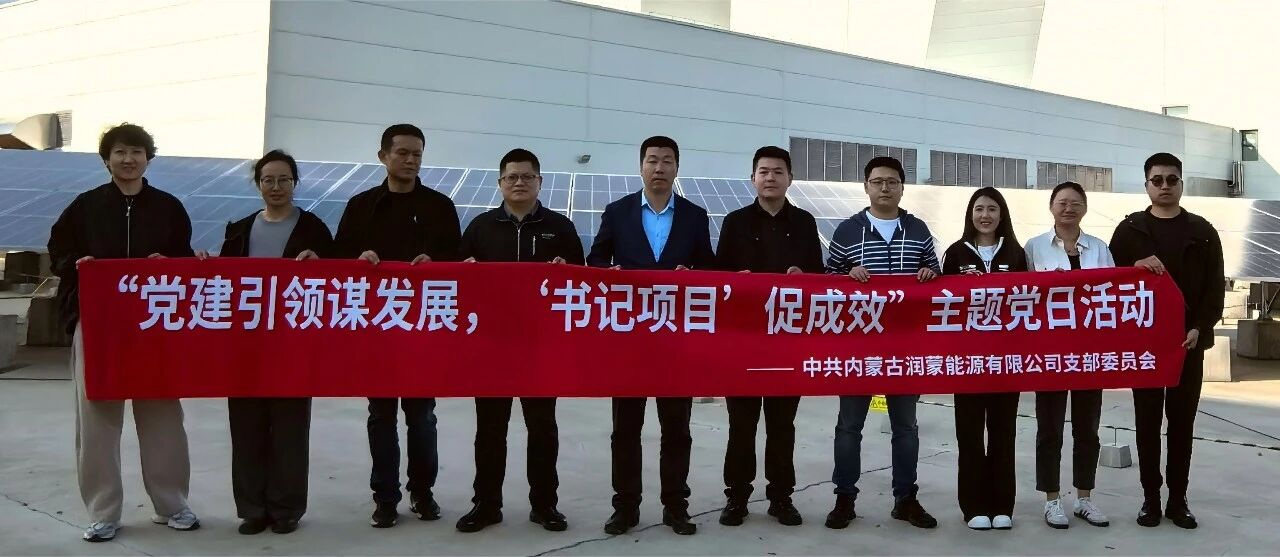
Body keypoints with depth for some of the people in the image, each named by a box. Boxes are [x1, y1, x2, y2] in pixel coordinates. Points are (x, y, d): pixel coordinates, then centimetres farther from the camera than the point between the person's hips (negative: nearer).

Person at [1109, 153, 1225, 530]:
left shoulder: (1202, 231, 6)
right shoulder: (1130, 230, 5)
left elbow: (1215, 286, 3)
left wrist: (1200, 328, -9)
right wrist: (1135, 267, -20)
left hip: (1188, 340, 1)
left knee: (1182, 421, 5)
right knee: (1147, 420, 3)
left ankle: (1178, 499, 12)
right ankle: (1151, 498, 10)